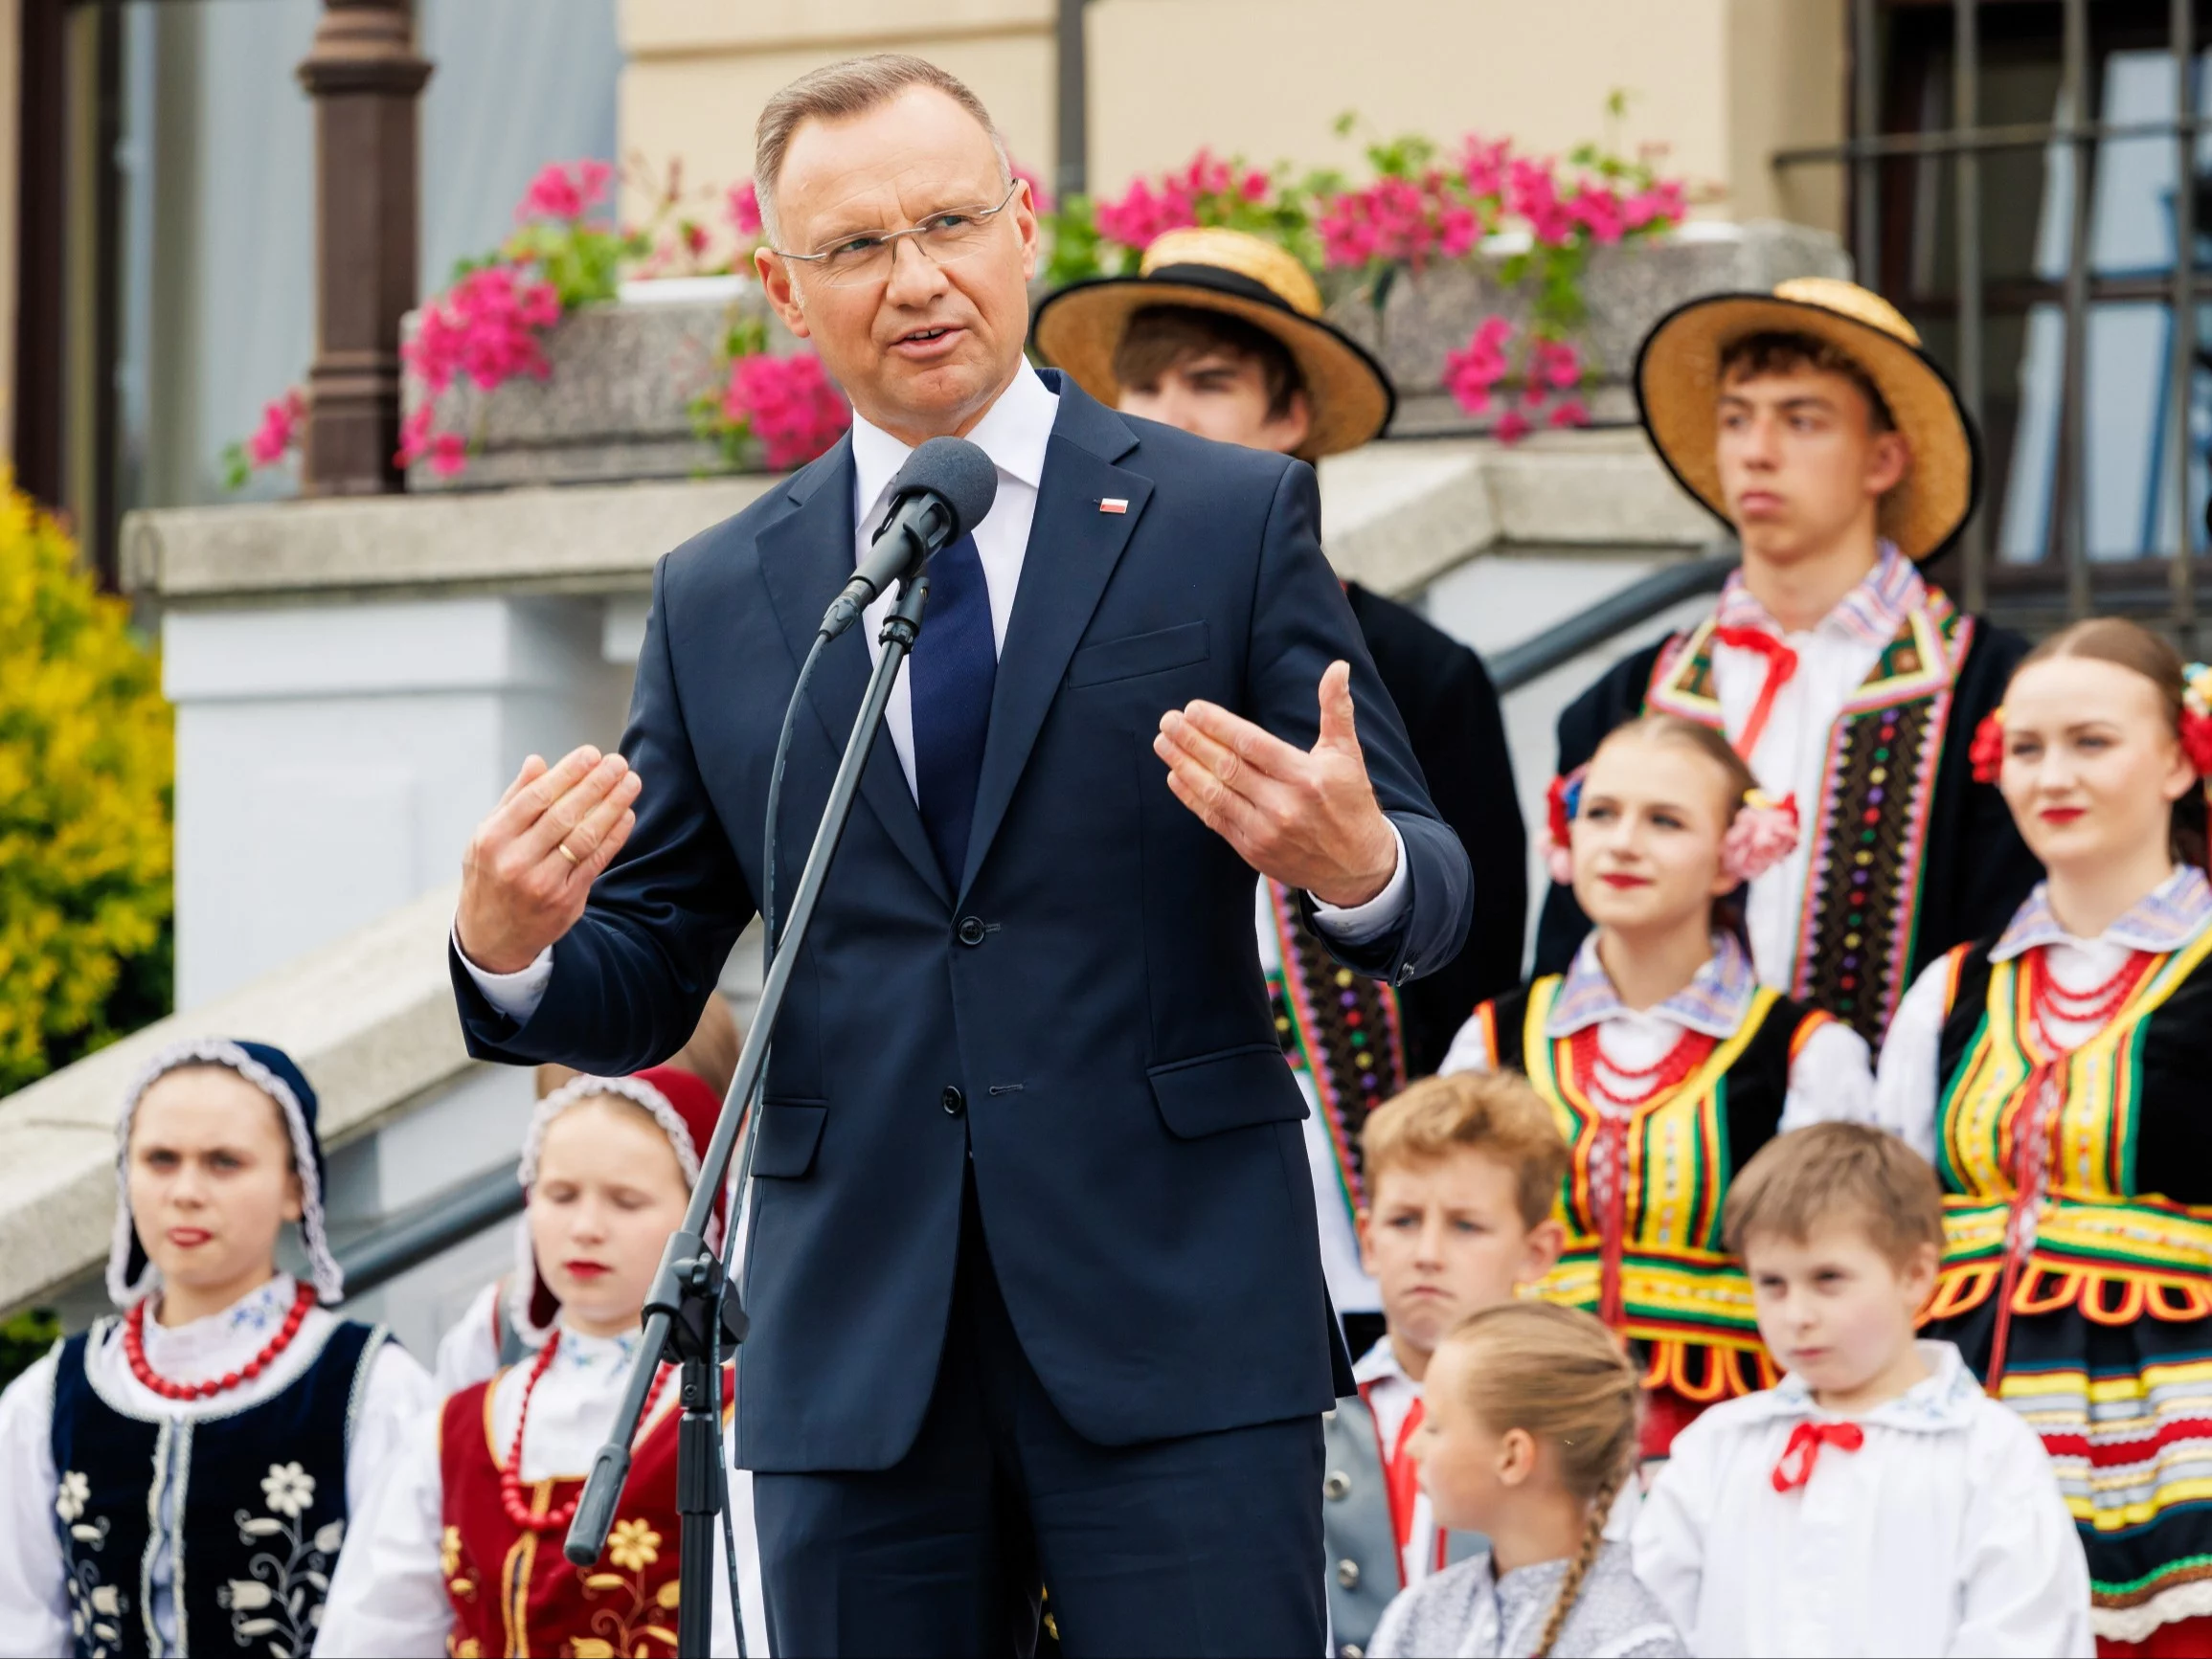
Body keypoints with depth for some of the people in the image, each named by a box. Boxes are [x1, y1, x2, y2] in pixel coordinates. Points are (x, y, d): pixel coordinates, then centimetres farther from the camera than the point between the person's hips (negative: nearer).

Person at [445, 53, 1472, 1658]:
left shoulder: (1231, 519, 4)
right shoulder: (719, 600, 12)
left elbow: (1426, 901, 2)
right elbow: (647, 988, 13)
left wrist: (1356, 865, -22)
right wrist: (514, 952, -10)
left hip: (1174, 1331, -3)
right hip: (854, 1346, 3)